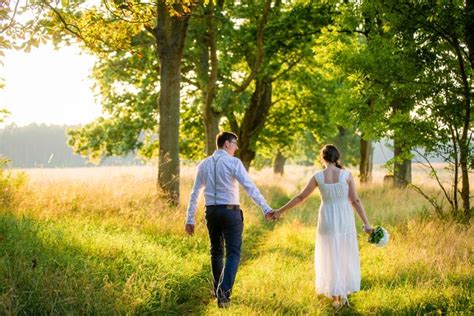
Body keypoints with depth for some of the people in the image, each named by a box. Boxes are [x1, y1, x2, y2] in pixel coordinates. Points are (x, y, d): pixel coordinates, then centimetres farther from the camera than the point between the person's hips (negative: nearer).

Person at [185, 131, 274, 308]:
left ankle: (218, 290, 31)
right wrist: (266, 209, -20)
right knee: (233, 253, -2)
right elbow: (250, 187, -17)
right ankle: (224, 292, -18)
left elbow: (195, 193, 9)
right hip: (230, 212, -5)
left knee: (216, 252, 19)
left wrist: (190, 219, 13)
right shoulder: (233, 162, -8)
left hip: (211, 212, 5)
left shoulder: (204, 164, 8)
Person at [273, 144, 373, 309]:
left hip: (327, 220, 0)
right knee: (346, 257, 17)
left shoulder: (318, 176, -6)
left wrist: (280, 211, 8)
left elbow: (300, 197, -2)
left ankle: (335, 298, 11)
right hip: (345, 220, 0)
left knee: (330, 259, 11)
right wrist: (366, 223, -2)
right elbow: (355, 200, -7)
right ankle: (344, 294, 14)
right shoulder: (347, 174, -7)